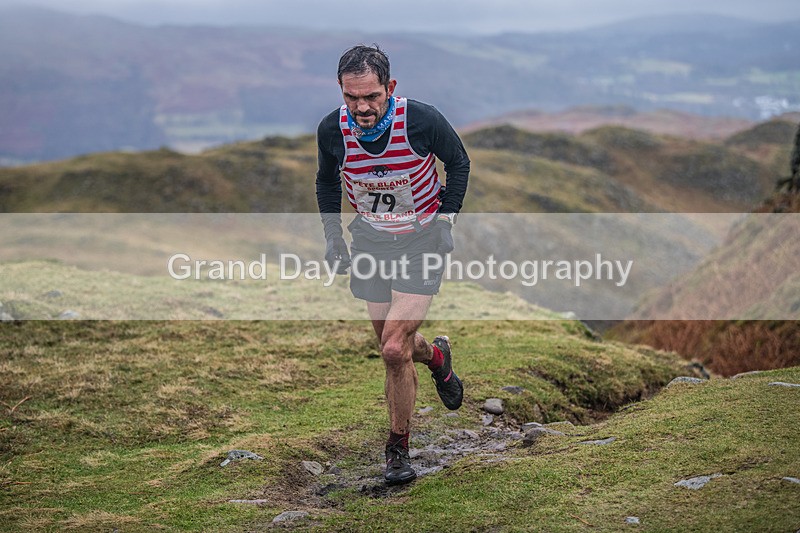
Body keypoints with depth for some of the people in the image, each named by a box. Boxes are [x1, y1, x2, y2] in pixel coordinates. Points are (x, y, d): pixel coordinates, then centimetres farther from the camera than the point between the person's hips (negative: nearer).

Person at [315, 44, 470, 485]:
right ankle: (436, 356, 45)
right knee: (396, 348, 8)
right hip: (370, 240, 3)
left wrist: (446, 221, -7)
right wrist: (332, 235, 2)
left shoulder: (421, 120, -23)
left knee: (394, 349, -13)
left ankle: (398, 448, 7)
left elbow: (458, 163, -2)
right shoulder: (332, 130, -15)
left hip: (422, 238, -3)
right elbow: (327, 181, 8)